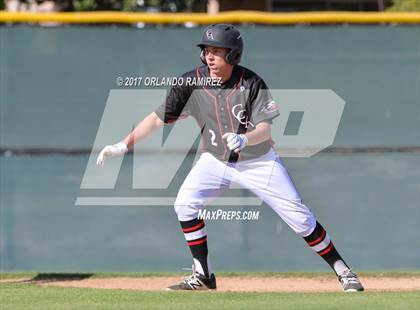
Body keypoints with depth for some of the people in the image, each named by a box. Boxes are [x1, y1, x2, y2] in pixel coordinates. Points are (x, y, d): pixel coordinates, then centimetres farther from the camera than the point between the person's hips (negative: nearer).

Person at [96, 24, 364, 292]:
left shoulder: (251, 83, -20)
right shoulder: (191, 83, -14)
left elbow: (266, 129, -24)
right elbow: (159, 117, -11)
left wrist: (244, 139, -46)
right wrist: (124, 146, -19)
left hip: (258, 161, -3)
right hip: (215, 160, 3)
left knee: (299, 216, -6)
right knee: (185, 204, -18)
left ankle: (343, 271, 7)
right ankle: (204, 276, -6)